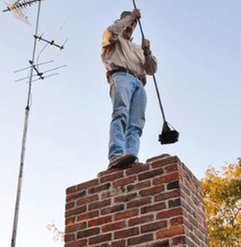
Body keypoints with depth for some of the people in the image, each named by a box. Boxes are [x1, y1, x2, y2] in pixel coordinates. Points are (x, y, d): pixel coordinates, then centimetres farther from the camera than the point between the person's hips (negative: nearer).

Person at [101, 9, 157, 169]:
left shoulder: (137, 48, 40)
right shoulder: (114, 41, 27)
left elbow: (151, 70, 27)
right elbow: (112, 31, -1)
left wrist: (147, 51, 11)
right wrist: (130, 16, 8)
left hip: (139, 84, 5)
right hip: (120, 76, -5)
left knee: (136, 125, -19)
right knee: (121, 114, -31)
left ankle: (132, 158, -37)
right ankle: (116, 155, -47)